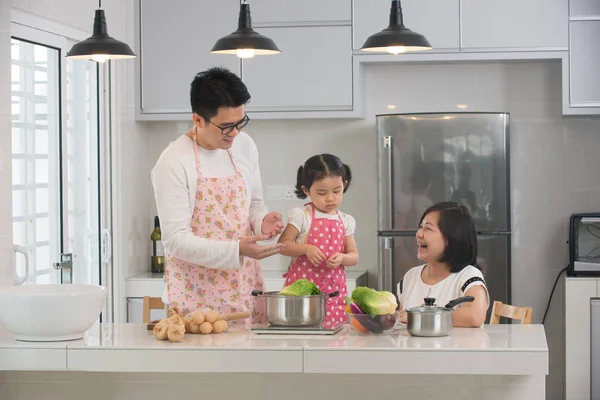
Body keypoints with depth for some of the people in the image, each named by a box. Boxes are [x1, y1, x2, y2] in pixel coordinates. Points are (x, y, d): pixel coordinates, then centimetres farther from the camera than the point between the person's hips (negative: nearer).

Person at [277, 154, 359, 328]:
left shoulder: (345, 221, 9)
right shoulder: (301, 216, -3)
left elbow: (354, 256, 10)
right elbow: (282, 245, -3)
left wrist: (342, 258, -11)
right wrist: (306, 249, -18)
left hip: (333, 288, 3)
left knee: (333, 325, -3)